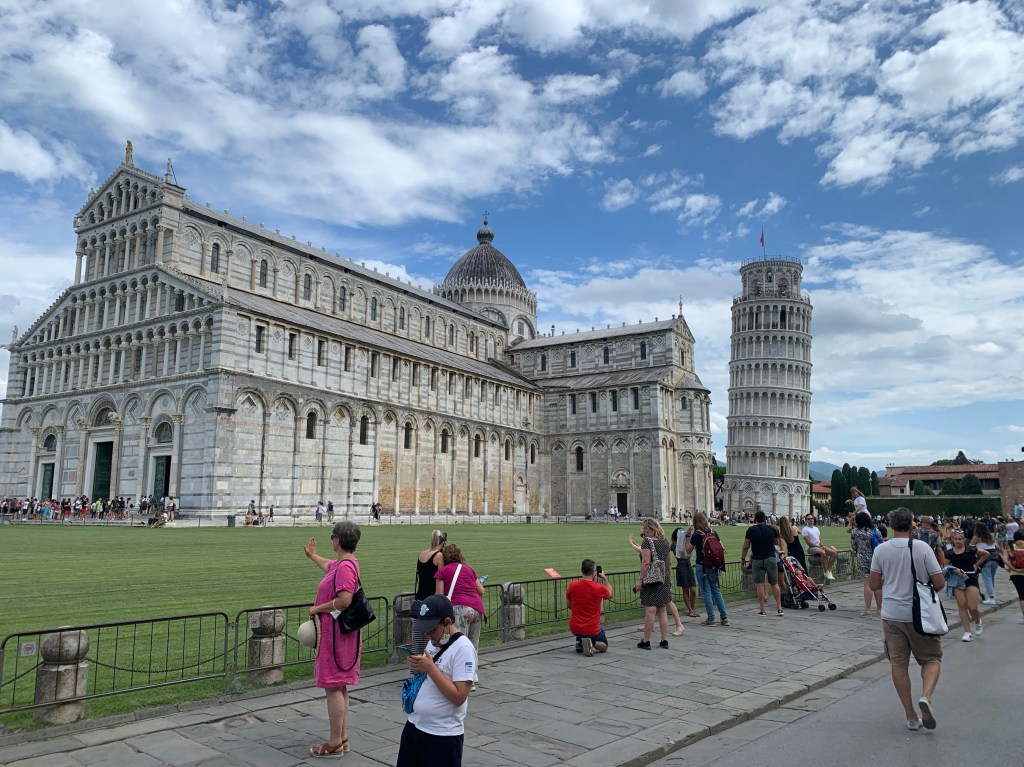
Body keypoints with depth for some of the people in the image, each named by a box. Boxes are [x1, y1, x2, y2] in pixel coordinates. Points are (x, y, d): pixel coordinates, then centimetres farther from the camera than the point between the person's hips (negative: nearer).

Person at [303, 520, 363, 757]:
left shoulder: (345, 566, -21)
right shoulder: (342, 563, 11)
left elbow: (344, 601, -29)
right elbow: (328, 565, 36)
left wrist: (317, 608, -16)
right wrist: (312, 555, 51)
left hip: (337, 634, -10)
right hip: (339, 633, 10)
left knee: (333, 687, -2)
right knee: (340, 687, 16)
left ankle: (335, 743, 6)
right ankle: (342, 737, 25)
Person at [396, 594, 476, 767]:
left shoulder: (463, 648, -18)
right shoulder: (433, 643, 6)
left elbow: (458, 697, -24)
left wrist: (430, 667, -24)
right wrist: (417, 668, -4)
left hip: (443, 735, -8)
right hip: (414, 725, 8)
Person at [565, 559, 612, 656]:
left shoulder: (572, 586, -10)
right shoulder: (599, 588, -17)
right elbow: (610, 595, 7)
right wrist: (605, 579, 16)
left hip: (574, 628, 3)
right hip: (592, 630, -3)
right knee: (604, 646, 24)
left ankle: (579, 642, 15)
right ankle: (592, 642, -8)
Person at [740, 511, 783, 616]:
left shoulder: (751, 530, -3)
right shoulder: (772, 529, 4)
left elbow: (745, 547, -2)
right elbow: (777, 542, 18)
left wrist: (743, 558, 10)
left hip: (757, 559, -2)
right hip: (771, 558, 2)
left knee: (760, 584, 1)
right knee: (774, 584, 11)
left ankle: (762, 610, 1)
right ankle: (779, 608, 10)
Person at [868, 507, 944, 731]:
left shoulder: (881, 550, -3)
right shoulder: (922, 549, -9)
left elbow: (873, 585, 0)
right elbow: (939, 583, -9)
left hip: (891, 615, 2)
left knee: (898, 664, 9)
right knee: (932, 658, 14)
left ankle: (911, 716, 13)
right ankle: (926, 696, -12)